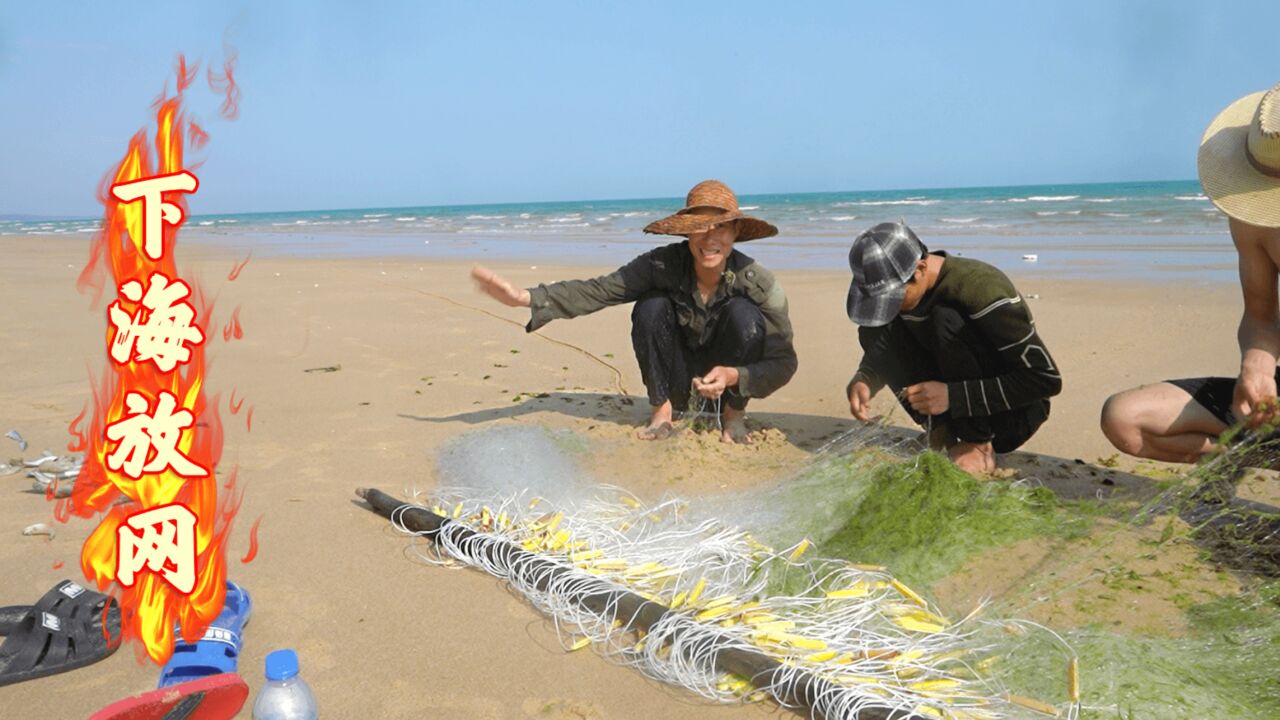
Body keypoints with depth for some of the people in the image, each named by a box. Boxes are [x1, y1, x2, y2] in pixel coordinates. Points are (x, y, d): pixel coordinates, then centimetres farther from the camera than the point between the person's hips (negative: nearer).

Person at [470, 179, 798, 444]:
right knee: (651, 306, -27)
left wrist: (733, 376, -40)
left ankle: (734, 413, -9)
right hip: (678, 375, 1)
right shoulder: (663, 264, -24)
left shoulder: (760, 282, -25)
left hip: (731, 375, -1)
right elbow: (598, 290, -26)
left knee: (744, 313, -30)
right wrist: (525, 297, -38)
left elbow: (784, 363, -21)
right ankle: (663, 410, -10)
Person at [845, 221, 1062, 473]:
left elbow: (1047, 379, -25)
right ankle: (941, 431, -10)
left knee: (947, 320, -31)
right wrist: (864, 379, -17)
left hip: (1014, 413, -6)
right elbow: (878, 350, 7)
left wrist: (953, 396, -31)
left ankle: (979, 444, -17)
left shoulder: (980, 288, -27)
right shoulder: (890, 283, -8)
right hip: (957, 409, 6)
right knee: (875, 329, -14)